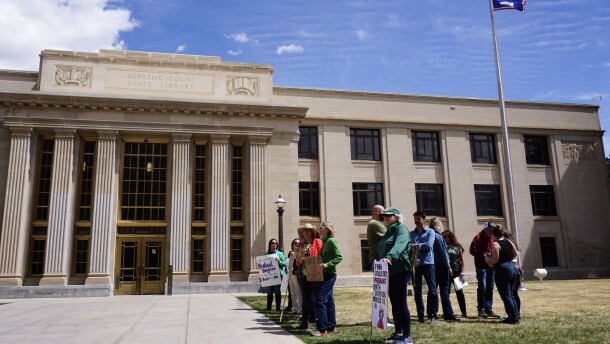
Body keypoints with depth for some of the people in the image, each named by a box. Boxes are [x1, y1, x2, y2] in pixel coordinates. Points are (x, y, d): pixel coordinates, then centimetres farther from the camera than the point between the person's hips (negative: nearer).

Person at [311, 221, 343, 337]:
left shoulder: (331, 241, -12)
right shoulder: (324, 241, 14)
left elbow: (339, 257, -19)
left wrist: (327, 264, -26)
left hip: (329, 275, -9)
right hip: (325, 275, 9)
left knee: (320, 300, -10)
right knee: (328, 301, 12)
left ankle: (322, 329, -7)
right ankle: (331, 326, 19)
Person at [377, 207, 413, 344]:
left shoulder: (401, 228, -8)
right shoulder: (389, 231, 18)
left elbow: (399, 245, -28)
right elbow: (381, 250, 18)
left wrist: (389, 257, -43)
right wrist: (377, 260, -1)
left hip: (400, 270, -8)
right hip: (389, 271, 8)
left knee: (401, 303, -6)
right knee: (394, 303, 12)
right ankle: (398, 333, 20)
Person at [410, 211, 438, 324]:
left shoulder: (430, 232, 5)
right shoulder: (411, 234, 14)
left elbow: (429, 245, -11)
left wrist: (415, 245, -13)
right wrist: (416, 247, -18)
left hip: (427, 263, -3)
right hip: (415, 265, 3)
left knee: (432, 290, -5)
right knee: (417, 292, 5)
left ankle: (433, 314, 4)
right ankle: (420, 315, 12)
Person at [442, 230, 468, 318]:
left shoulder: (458, 247, 3)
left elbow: (462, 261, 2)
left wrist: (462, 272, -9)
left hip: (456, 272, -1)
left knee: (459, 292, 2)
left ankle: (464, 312, 10)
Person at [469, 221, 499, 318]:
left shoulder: (493, 238, 11)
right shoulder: (478, 237, -6)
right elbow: (472, 250, -11)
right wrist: (484, 254, -21)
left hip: (491, 266, 6)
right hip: (481, 266, -6)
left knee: (490, 288, 8)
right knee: (482, 287, -7)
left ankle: (489, 309, 15)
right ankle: (481, 309, 1)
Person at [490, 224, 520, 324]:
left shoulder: (495, 244, -14)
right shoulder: (509, 242, 9)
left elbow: (495, 260, -19)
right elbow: (515, 254, 16)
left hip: (502, 270, -8)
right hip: (512, 268, 8)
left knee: (506, 295, -1)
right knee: (510, 294, 17)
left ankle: (513, 318, 0)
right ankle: (515, 317, 18)